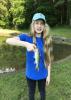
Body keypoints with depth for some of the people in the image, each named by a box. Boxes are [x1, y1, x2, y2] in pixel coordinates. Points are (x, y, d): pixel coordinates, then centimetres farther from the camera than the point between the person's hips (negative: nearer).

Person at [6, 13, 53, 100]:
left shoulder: (46, 40, -9)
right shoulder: (27, 37, -16)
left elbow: (48, 58, -2)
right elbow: (8, 40, -31)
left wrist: (49, 75, 0)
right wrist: (26, 44, -46)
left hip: (43, 74, 1)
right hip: (30, 74, -1)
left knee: (42, 91, 25)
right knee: (31, 93, 23)